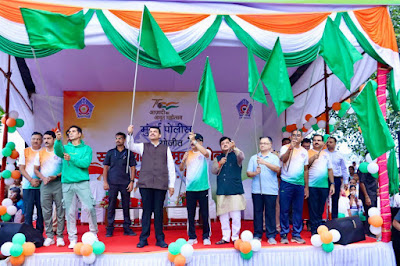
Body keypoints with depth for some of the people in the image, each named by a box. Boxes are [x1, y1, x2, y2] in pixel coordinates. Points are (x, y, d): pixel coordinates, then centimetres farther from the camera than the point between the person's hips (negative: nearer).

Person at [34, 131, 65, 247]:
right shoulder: (40, 153, 12)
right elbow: (36, 169, 14)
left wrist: (56, 176, -13)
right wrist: (43, 178, -4)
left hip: (58, 183, -3)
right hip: (45, 185, 3)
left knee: (60, 210, -2)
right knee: (46, 211, 3)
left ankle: (60, 236, 4)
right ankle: (49, 236, 10)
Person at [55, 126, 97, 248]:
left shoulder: (86, 148, 9)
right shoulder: (65, 148, 15)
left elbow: (86, 163, -6)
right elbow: (58, 152, -9)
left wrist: (71, 159, -15)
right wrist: (58, 140, -26)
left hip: (82, 182, -2)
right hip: (67, 183, 2)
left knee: (90, 208, -8)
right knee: (70, 212, 3)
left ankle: (93, 234, 9)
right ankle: (72, 239, 11)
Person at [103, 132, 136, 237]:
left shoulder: (129, 153, 7)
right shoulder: (110, 153, 9)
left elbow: (133, 168, 6)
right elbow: (105, 167, 8)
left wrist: (131, 181, -3)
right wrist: (105, 182, -1)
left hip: (125, 183, 0)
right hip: (112, 183, 0)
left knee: (126, 206, 4)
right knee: (111, 206, 2)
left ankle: (127, 228, 12)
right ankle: (110, 229, 9)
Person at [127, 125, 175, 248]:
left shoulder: (166, 148, 14)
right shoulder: (143, 147, 16)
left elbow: (171, 167, 11)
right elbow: (130, 146, 0)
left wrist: (171, 185, 6)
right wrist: (130, 134, -16)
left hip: (161, 185, 0)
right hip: (145, 184, 0)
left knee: (158, 211, 2)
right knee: (146, 211, 1)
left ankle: (160, 239, 10)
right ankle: (143, 239, 9)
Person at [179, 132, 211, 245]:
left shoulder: (206, 152, 2)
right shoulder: (188, 153, 13)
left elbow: (206, 153, -24)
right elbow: (181, 168, 12)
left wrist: (194, 140, -20)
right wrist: (184, 160, -8)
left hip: (203, 188, -3)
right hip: (190, 188, 3)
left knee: (205, 214, 1)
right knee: (190, 214, 5)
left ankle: (206, 237, 12)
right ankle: (192, 237, 14)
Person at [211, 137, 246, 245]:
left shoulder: (235, 155, 6)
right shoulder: (218, 158, 17)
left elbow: (241, 156, -17)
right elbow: (213, 171, 7)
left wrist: (234, 147, -32)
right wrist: (220, 164, -9)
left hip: (235, 191, -3)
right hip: (222, 191, 3)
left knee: (236, 216, -4)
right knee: (223, 216, 5)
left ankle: (235, 237, 8)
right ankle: (225, 237, 15)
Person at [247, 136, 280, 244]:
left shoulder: (274, 157, 7)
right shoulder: (254, 158, 13)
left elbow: (277, 169, -11)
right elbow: (248, 173, 7)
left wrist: (265, 162, -22)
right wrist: (255, 173, -14)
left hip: (271, 190, -2)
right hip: (256, 190, 2)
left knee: (270, 213, 0)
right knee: (257, 212, 4)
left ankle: (271, 236, 9)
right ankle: (257, 235, 13)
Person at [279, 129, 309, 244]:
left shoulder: (304, 151, 13)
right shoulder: (285, 148, 1)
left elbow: (306, 170, 15)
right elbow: (283, 159, -20)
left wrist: (306, 187, 13)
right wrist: (290, 148, -33)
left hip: (299, 184, 4)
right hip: (286, 183, -4)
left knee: (298, 211, 7)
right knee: (284, 210, 0)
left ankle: (296, 235, 16)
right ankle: (284, 235, 10)